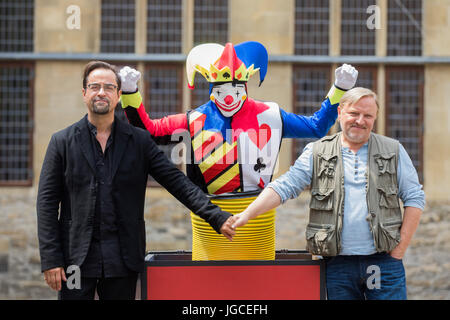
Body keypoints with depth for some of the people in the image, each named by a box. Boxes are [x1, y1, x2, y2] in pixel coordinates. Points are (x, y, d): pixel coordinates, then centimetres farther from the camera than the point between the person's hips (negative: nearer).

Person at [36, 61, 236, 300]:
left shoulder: (139, 141, 6)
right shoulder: (63, 142, 4)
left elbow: (177, 182, 2)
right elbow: (47, 203, 2)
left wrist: (217, 217, -10)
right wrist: (50, 260, -6)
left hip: (123, 261, 1)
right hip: (76, 258, -1)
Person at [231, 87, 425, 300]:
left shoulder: (393, 152, 8)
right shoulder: (317, 153, 8)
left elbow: (414, 198, 7)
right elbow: (284, 187, 1)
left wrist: (399, 251, -1)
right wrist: (247, 215, -14)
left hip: (384, 263, 0)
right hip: (338, 265, 0)